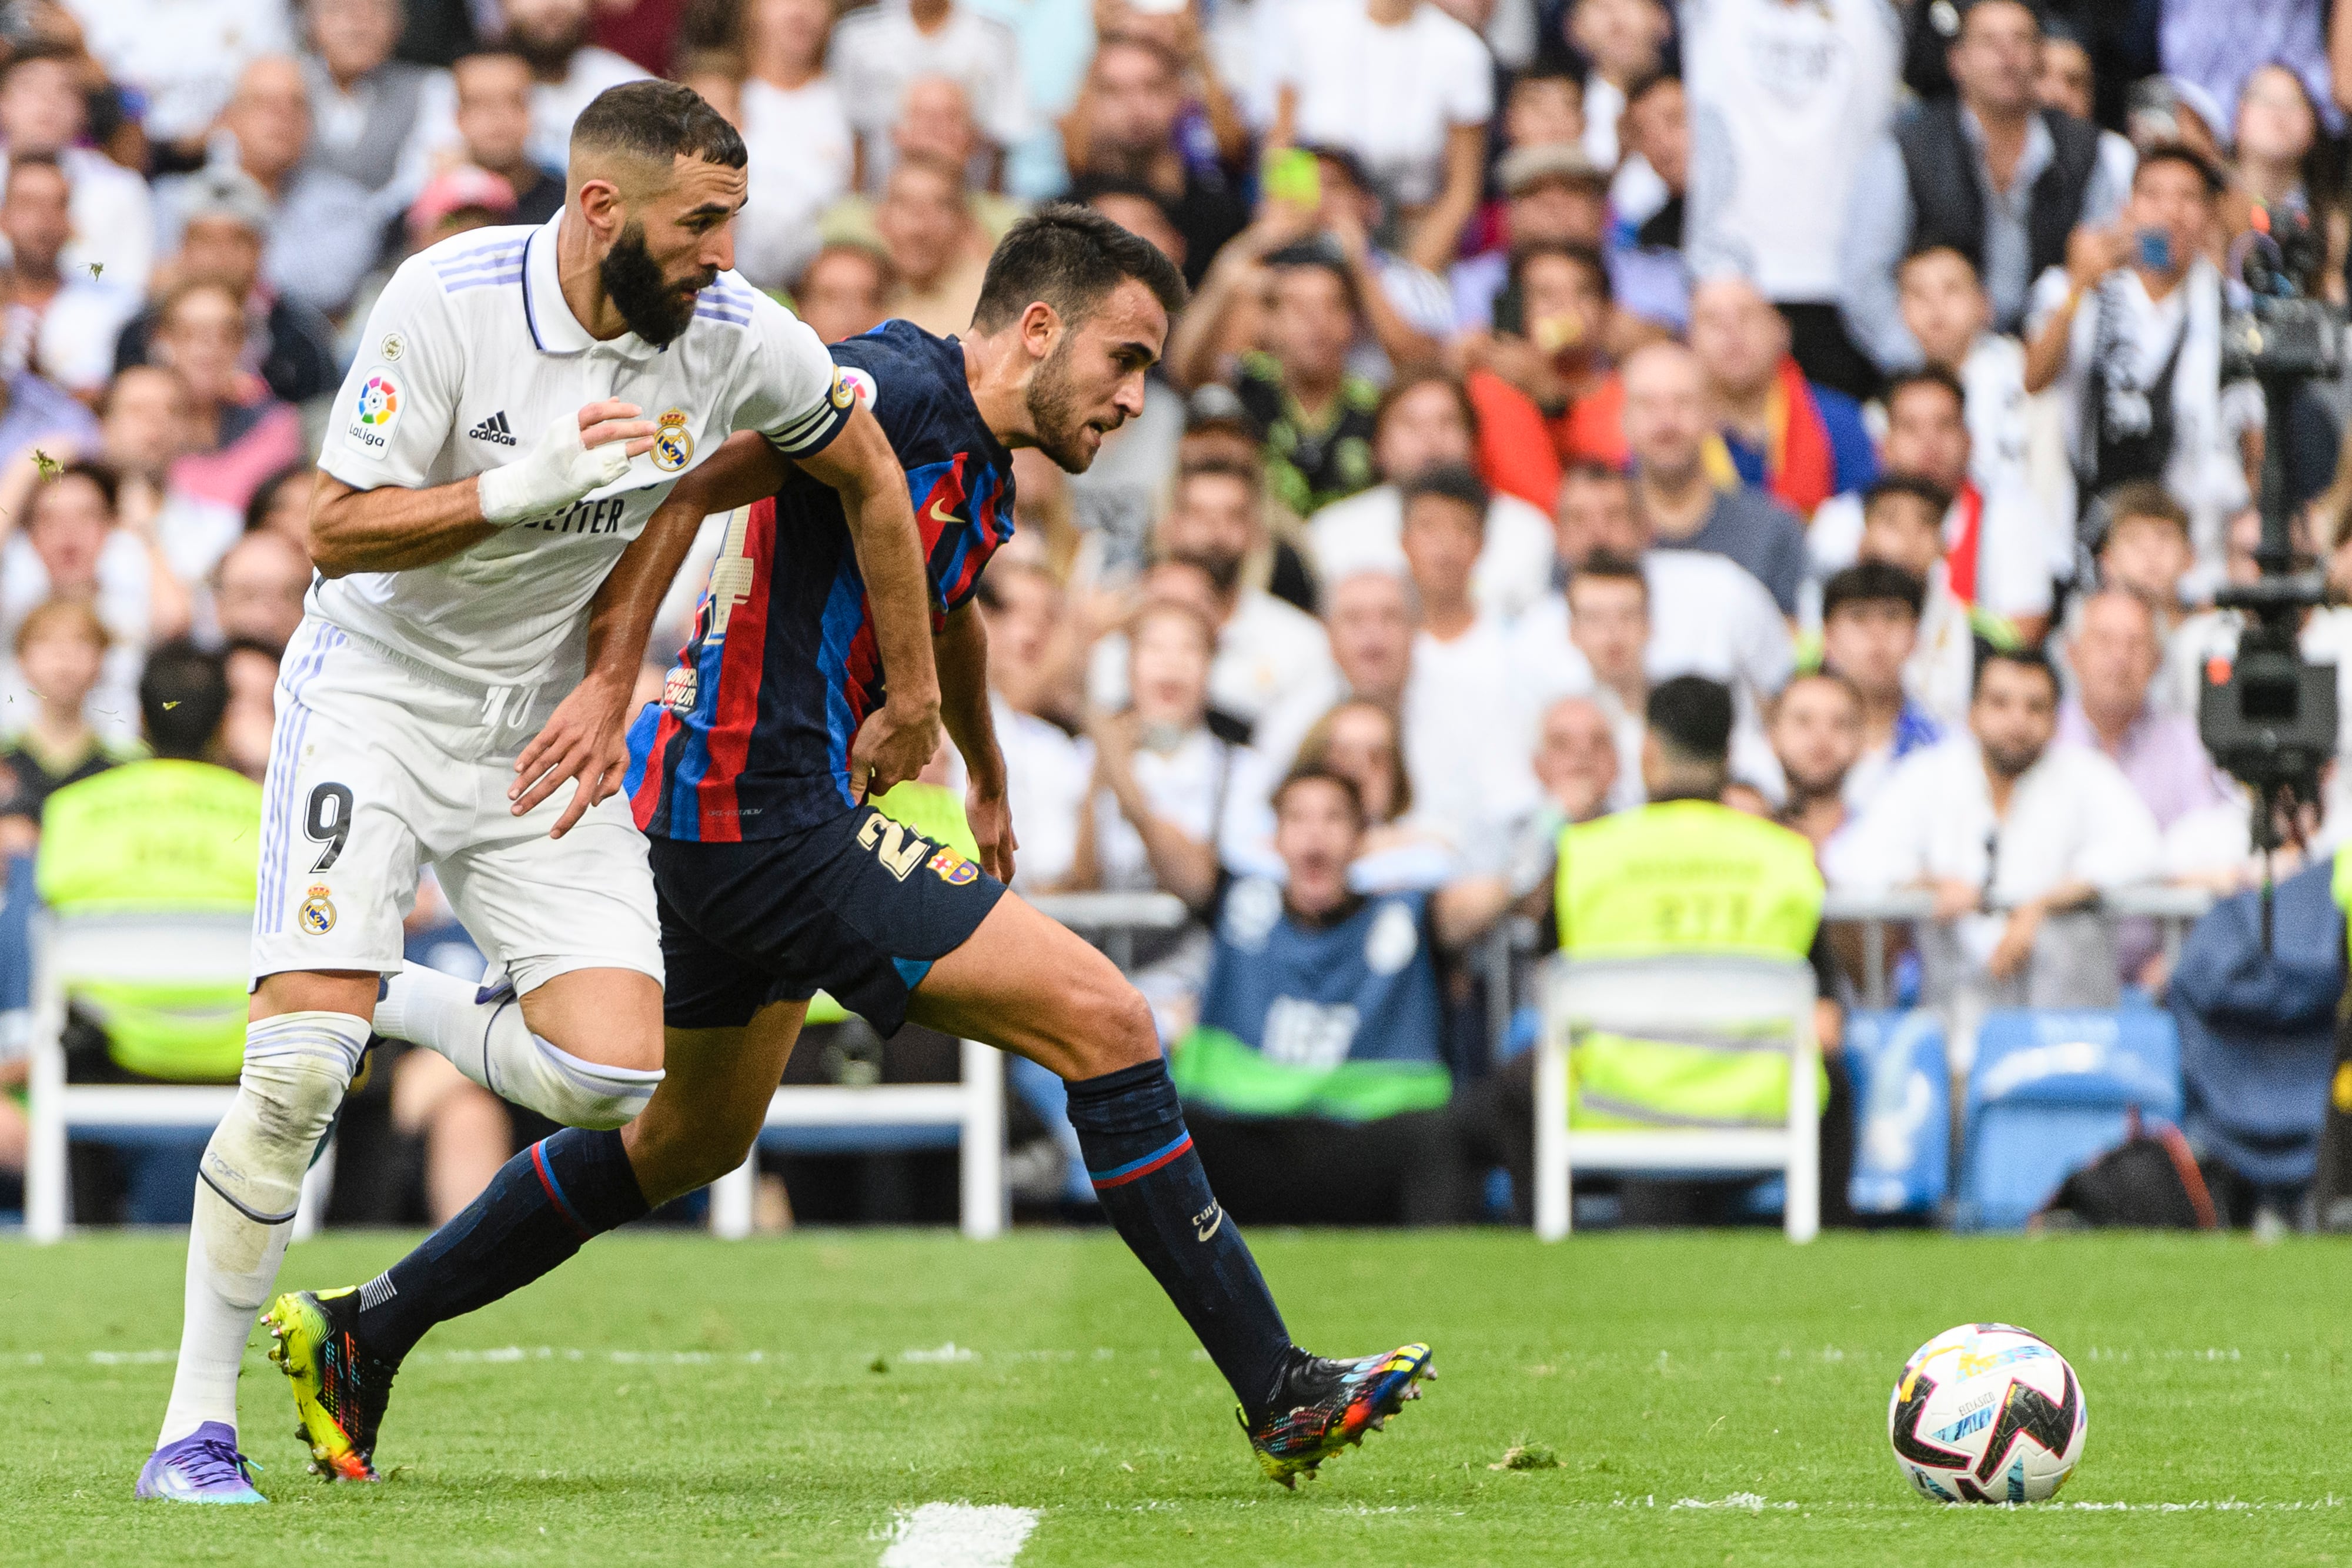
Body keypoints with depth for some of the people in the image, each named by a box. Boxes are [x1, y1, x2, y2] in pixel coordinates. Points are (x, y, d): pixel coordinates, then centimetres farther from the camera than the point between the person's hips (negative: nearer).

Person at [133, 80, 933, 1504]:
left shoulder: (739, 337, -10)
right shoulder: (451, 301, -20)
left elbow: (874, 478, 8)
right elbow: (337, 531, -17)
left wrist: (913, 703, 13)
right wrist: (517, 488, -31)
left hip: (545, 730, 4)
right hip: (379, 691, -4)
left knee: (620, 1071, -14)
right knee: (301, 1064, -19)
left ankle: (403, 1016, 18)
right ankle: (199, 1422, -6)